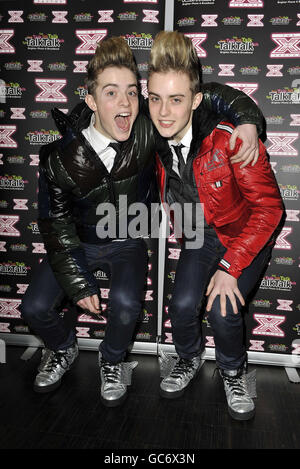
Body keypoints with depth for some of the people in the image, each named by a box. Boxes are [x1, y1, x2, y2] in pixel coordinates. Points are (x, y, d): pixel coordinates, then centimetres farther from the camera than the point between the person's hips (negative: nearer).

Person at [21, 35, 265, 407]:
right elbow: (55, 220, -11)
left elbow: (206, 95, -9)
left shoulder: (147, 129, -20)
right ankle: (63, 349, 26)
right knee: (35, 308, -10)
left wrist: (247, 119, -26)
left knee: (126, 303, -26)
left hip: (128, 242, 0)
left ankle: (112, 360, 9)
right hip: (79, 242, 1)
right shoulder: (61, 158, -21)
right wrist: (76, 282, -14)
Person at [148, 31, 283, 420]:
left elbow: (269, 207, -23)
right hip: (199, 236, 4)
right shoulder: (157, 142, -12)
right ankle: (189, 359, 21)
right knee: (182, 305, -14)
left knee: (222, 310, -20)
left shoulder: (232, 140, -29)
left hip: (247, 237, -3)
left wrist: (230, 267, -24)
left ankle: (234, 372, 15)